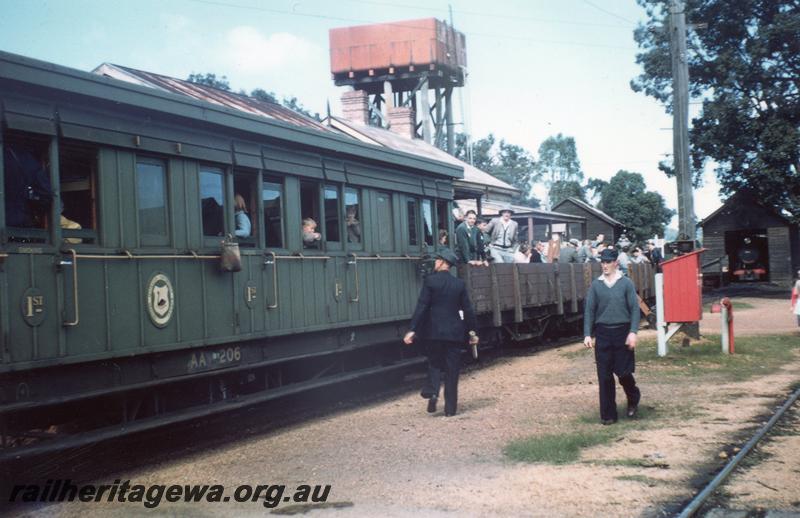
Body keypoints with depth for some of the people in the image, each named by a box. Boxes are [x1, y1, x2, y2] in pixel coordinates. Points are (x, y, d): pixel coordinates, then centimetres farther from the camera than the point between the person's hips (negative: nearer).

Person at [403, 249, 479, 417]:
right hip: (454, 332, 2)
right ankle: (450, 408, 7)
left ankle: (432, 392, -9)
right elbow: (468, 309, 5)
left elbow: (421, 307, -12)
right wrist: (473, 331, 14)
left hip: (433, 332, -2)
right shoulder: (459, 284, 3)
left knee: (434, 363, 15)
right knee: (452, 370, 6)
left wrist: (412, 330, -12)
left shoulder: (430, 281, -7)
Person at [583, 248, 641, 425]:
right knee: (604, 376, 1)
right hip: (602, 333, 2)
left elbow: (634, 308, -2)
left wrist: (633, 332, -12)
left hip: (622, 332, -2)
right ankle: (608, 415, 10)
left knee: (623, 372, -1)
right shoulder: (596, 285, 5)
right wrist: (587, 334, -2)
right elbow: (589, 310, 6)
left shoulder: (626, 283, -1)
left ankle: (633, 400, 30)